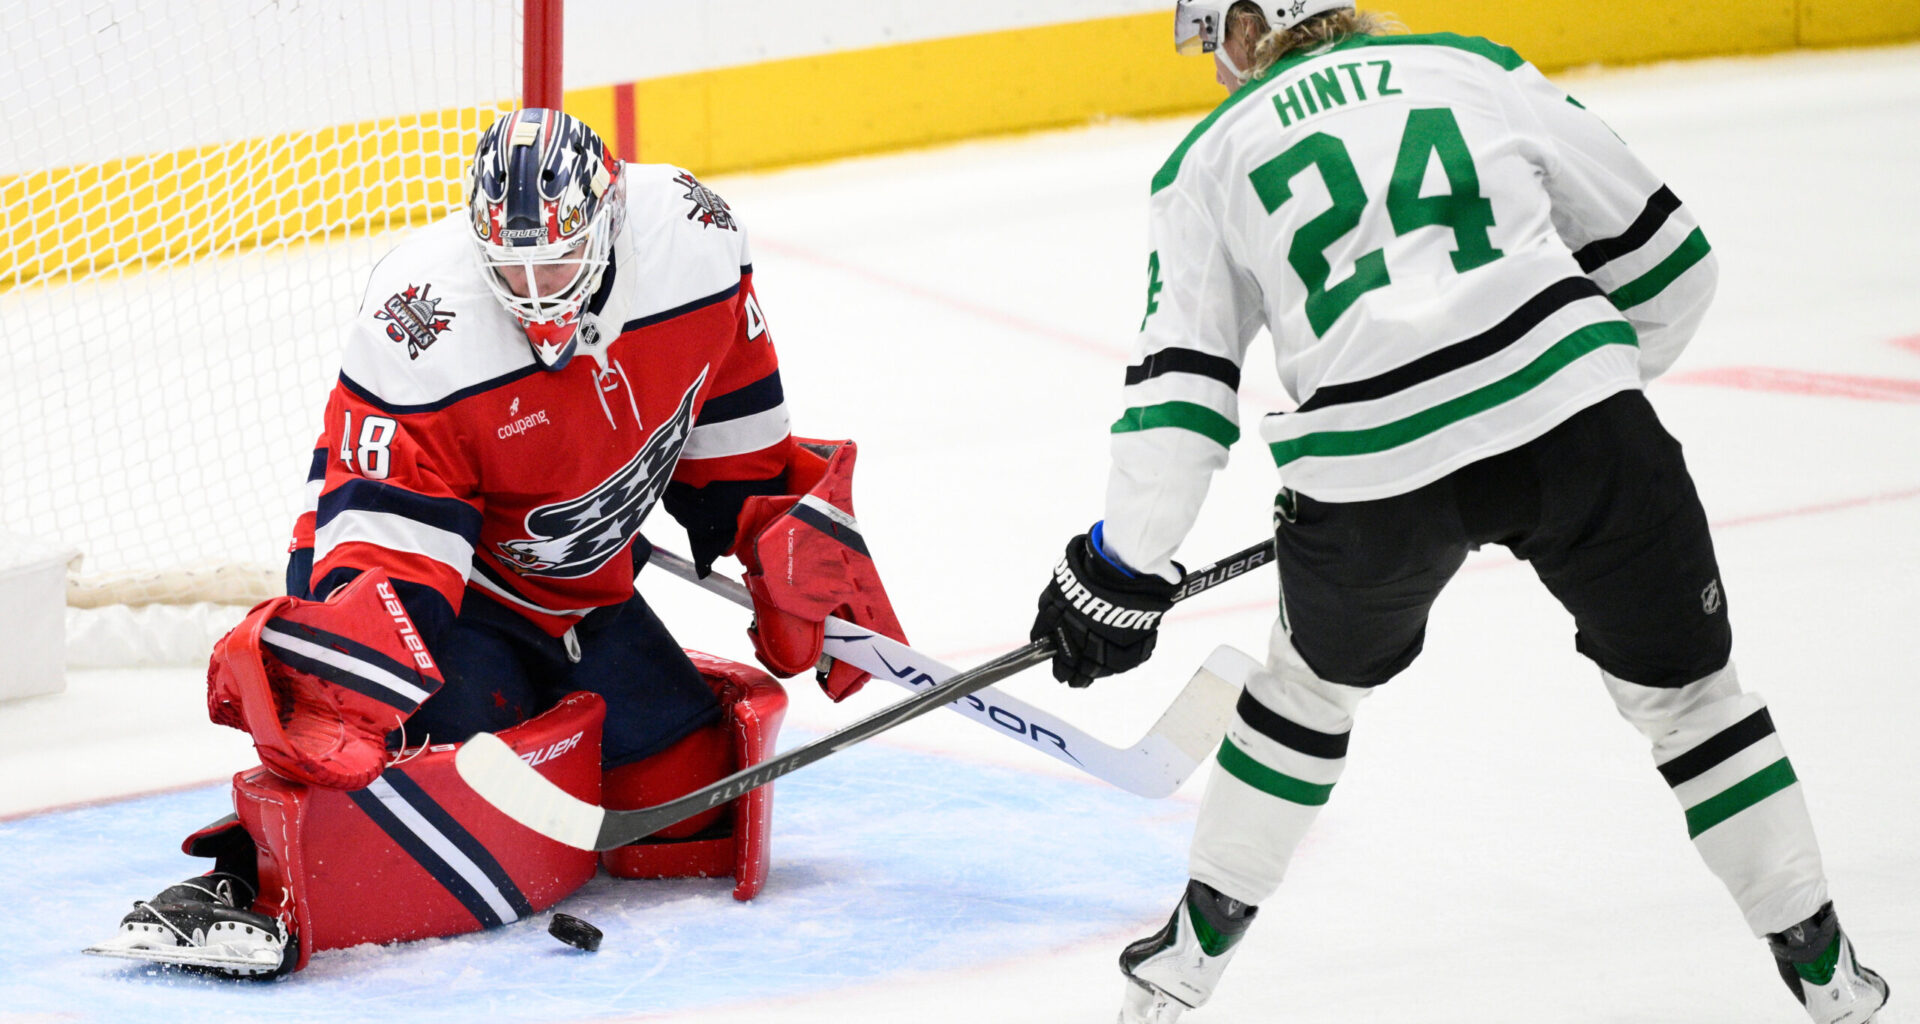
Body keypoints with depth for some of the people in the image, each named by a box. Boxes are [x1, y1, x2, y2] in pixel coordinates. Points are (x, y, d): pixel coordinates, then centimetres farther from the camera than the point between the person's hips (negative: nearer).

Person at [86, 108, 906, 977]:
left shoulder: (691, 239, -16)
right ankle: (247, 886, -33)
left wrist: (796, 540, 4)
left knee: (705, 811, 6)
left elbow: (727, 429, 4)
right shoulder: (419, 328, -30)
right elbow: (382, 539, -32)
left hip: (583, 587, 7)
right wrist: (344, 697, -46)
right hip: (449, 583, -6)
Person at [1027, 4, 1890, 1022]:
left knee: (1316, 673, 29)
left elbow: (1180, 388, 12)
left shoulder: (1212, 157, 18)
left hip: (1369, 464, 0)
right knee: (1681, 681, 17)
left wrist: (1119, 572, 18)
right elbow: (1656, 248, 21)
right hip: (1572, 414, 0)